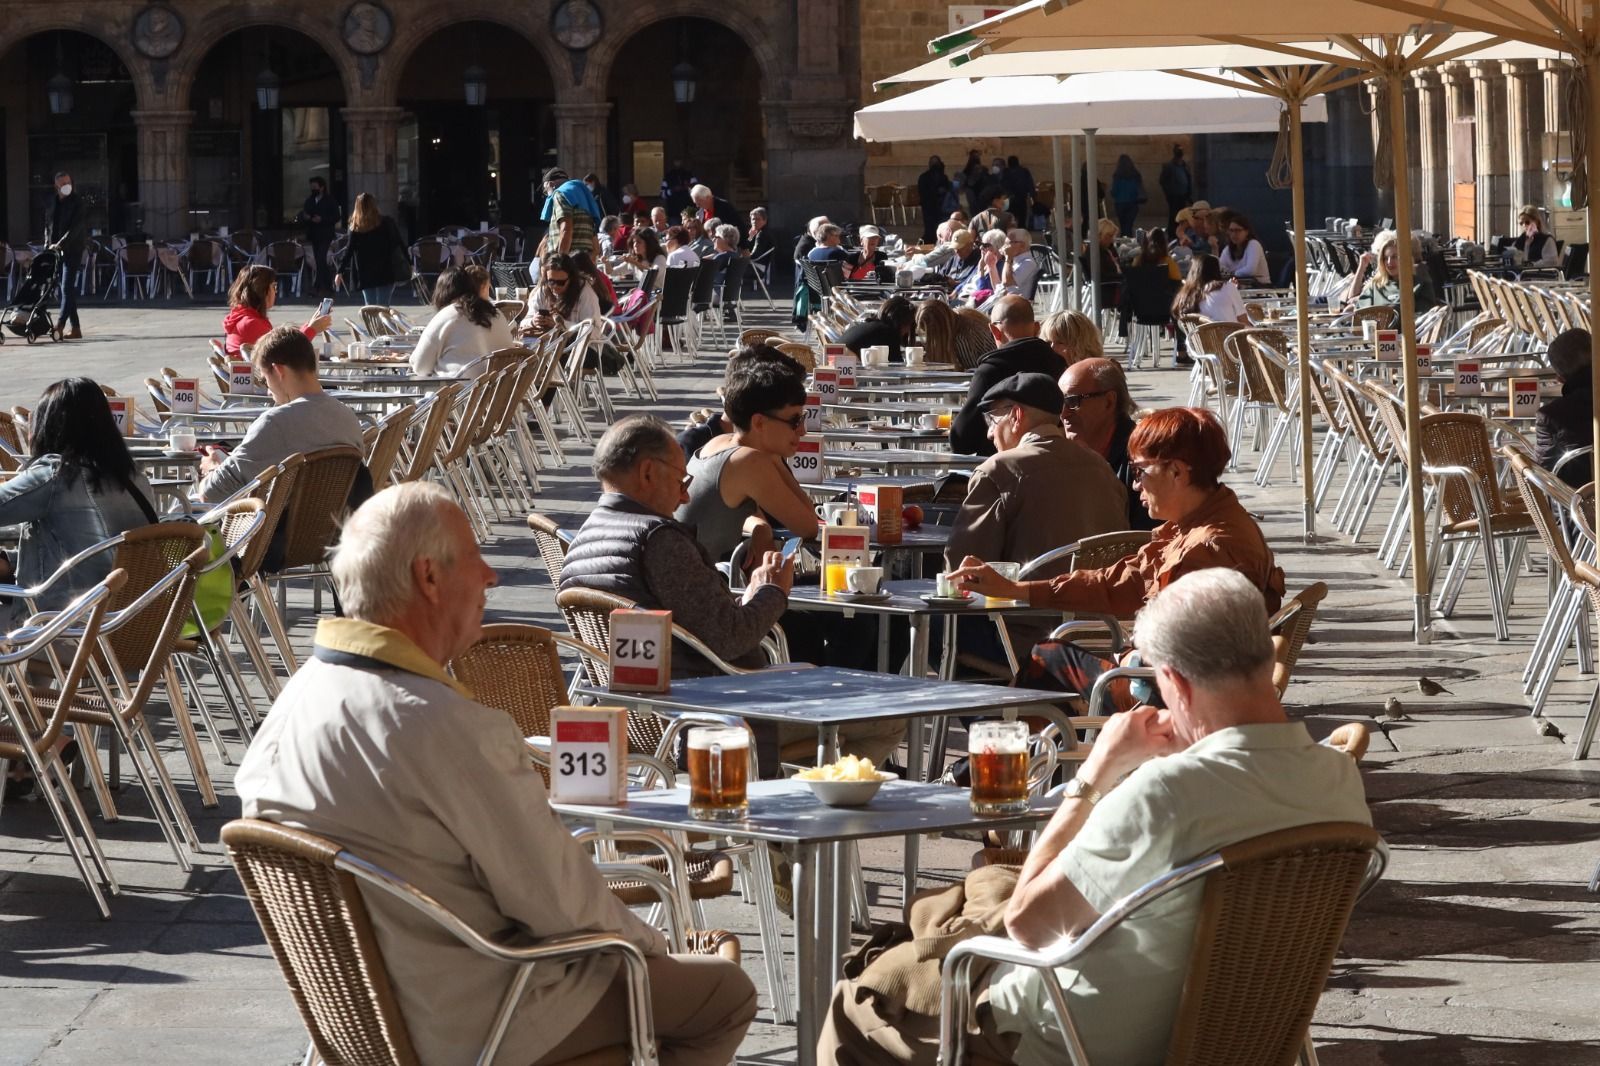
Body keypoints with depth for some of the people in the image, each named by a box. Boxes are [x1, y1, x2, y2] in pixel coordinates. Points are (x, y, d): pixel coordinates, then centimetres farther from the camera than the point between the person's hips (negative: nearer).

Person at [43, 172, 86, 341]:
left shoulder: (77, 202, -6)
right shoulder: (53, 203, 13)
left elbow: (76, 227, -15)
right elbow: (48, 225, 20)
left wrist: (60, 244, -22)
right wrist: (48, 244, 4)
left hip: (72, 251, -7)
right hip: (57, 251, 7)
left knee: (67, 289, -14)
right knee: (68, 290, 8)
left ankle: (60, 327, -24)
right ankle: (75, 328, 12)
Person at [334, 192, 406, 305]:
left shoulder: (356, 228, -4)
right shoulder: (387, 224, -2)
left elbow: (349, 250, -5)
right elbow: (399, 244, 1)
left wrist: (340, 271, -1)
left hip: (365, 274, 0)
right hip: (385, 273, 0)